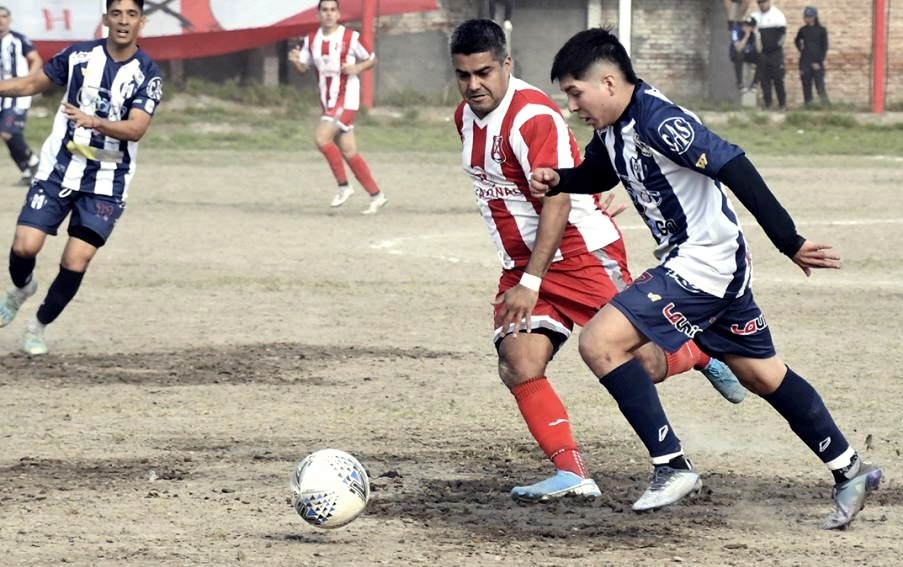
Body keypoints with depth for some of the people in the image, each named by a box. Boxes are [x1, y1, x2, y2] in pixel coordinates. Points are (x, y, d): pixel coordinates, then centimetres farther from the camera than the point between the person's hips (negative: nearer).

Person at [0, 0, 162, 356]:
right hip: (58, 170, 1)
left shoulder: (147, 74, -7)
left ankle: (39, 327, 15)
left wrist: (93, 122, -37)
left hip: (106, 183, -1)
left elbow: (136, 128, -20)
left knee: (76, 262, -9)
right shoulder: (79, 55, -1)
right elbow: (35, 83, 12)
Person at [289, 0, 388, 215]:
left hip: (346, 100, -6)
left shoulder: (351, 37, -6)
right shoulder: (311, 40, 8)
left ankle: (343, 186, -10)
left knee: (321, 136, -22)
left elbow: (372, 59, 4)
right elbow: (303, 69, 10)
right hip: (328, 102, 6)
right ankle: (376, 195, 15)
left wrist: (357, 68, -15)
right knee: (349, 152, 6)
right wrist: (295, 61, -12)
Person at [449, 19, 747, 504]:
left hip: (582, 252, -7)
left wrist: (531, 282, -29)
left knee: (642, 363, -5)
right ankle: (571, 473, -15)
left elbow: (557, 202, -25)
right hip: (522, 265, 7)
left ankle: (702, 354, 28)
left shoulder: (532, 116, -21)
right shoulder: (466, 117, 6)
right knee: (519, 366, -15)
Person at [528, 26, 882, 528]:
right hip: (688, 263, 10)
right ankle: (849, 471, 29)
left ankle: (671, 467, -12)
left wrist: (789, 242, -28)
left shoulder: (659, 123, -24)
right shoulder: (614, 127, 5)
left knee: (599, 341, -16)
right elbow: (599, 173, 25)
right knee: (761, 373, 18)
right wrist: (557, 180, 3)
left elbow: (736, 170, -27)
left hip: (703, 264, -10)